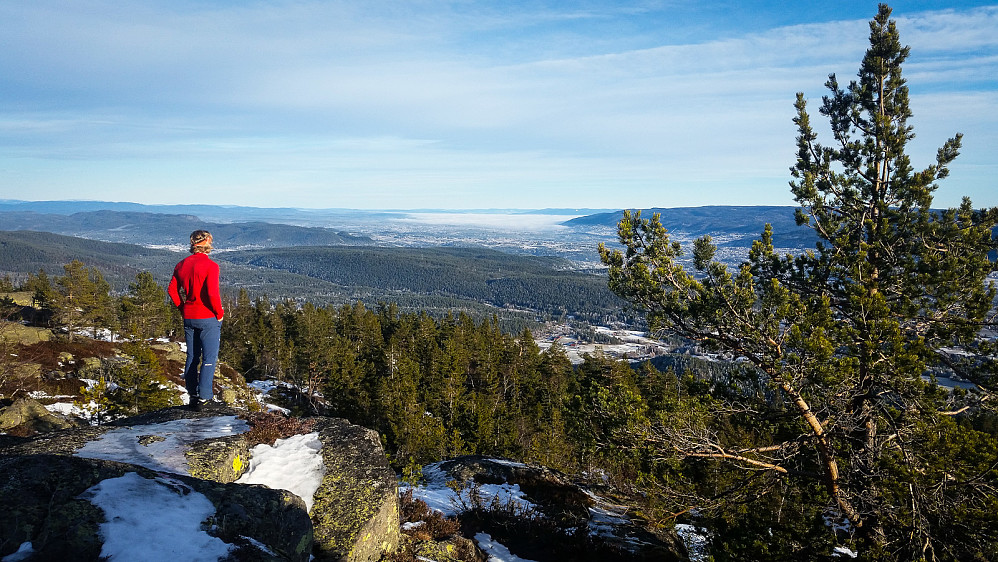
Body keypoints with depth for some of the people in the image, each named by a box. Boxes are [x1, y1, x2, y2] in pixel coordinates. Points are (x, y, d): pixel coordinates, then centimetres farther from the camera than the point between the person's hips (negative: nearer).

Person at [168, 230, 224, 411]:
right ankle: (204, 395, -4)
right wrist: (219, 313, -7)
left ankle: (193, 396, 17)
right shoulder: (210, 265, -13)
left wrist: (184, 309, 14)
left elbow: (172, 290, 5)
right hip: (208, 318, -6)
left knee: (192, 357, 13)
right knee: (209, 358, 0)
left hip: (188, 318, 6)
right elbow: (212, 294, -21)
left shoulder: (181, 265, 6)